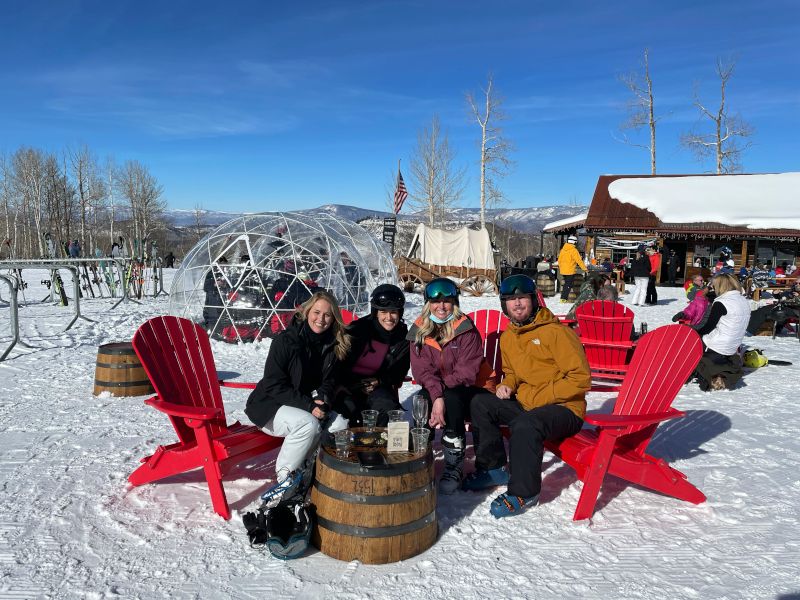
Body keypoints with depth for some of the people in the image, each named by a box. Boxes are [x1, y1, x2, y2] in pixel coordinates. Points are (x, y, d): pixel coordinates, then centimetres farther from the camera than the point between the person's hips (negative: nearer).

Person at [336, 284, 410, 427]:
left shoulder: (403, 339, -3)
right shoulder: (356, 330, -14)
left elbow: (399, 372, 9)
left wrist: (379, 382, -9)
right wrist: (354, 384, -20)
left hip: (377, 386, 3)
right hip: (346, 385, -3)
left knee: (389, 408, -25)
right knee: (349, 408, -31)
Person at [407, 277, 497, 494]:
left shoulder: (466, 330, -10)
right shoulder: (419, 331, 0)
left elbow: (467, 371, -15)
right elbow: (422, 370, -9)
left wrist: (443, 391, -24)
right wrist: (437, 397, -26)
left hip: (470, 388, -3)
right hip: (436, 391, 3)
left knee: (451, 398, -34)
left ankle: (454, 466, -22)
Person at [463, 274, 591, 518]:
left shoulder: (555, 332, -15)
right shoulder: (507, 337, 9)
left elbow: (581, 378, -18)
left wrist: (539, 396, -20)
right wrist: (507, 385, 1)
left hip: (564, 408, -8)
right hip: (524, 403, 8)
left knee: (524, 425, -35)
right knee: (480, 404, -5)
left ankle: (523, 492, -17)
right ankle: (494, 467, 8)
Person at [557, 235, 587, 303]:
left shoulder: (563, 249, 7)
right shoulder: (574, 250, -14)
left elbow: (559, 260, 14)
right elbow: (579, 261, -14)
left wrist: (560, 267, 28)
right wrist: (585, 269, -7)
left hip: (563, 271, 7)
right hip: (570, 271, -7)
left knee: (565, 284, 19)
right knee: (568, 285, 0)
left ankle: (563, 297, 23)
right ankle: (564, 298, -2)